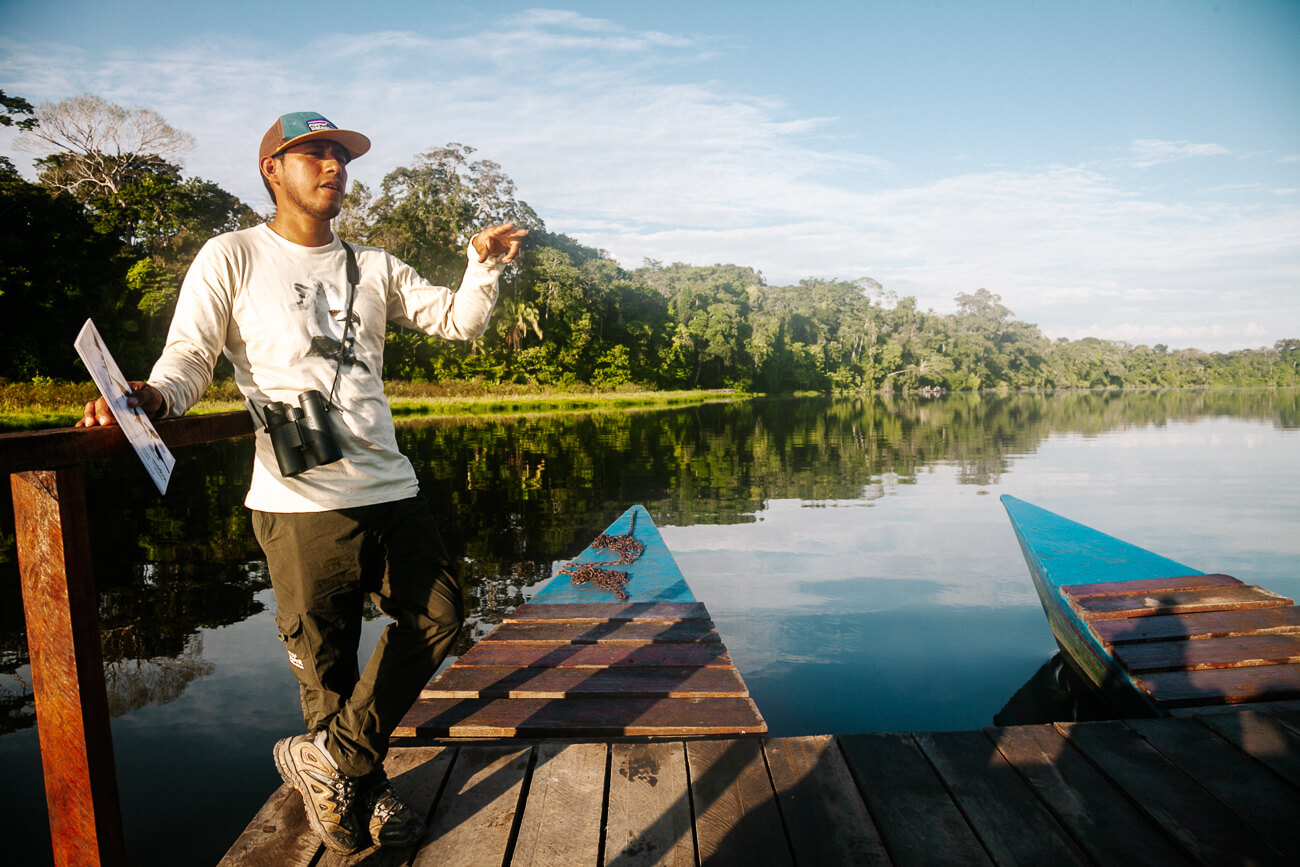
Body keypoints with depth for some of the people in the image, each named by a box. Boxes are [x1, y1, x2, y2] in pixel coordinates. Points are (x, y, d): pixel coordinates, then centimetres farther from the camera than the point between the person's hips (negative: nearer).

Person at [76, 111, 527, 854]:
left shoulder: (372, 267, 16)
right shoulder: (234, 257, 4)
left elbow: (459, 321, 13)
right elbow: (189, 356, -4)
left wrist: (486, 266, -5)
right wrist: (150, 397, -25)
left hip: (391, 488, 6)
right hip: (302, 502, -5)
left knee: (439, 617, 11)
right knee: (326, 661, 6)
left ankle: (330, 758, 25)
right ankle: (364, 791, 31)